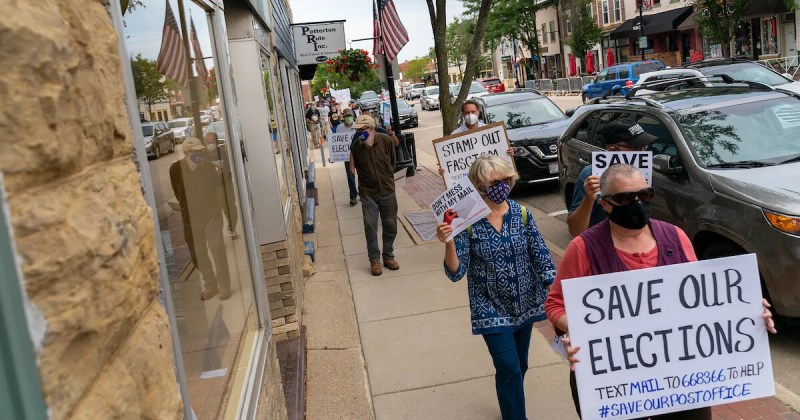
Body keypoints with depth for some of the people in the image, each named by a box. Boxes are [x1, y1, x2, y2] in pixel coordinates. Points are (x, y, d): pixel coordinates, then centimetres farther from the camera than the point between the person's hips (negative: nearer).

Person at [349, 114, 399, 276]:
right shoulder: (356, 145, -10)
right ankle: (374, 259, 10)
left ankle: (388, 256, 26)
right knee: (370, 226, -4)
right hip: (368, 193, -1)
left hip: (387, 191, 1)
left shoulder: (385, 140, -10)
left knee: (390, 226, 9)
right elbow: (354, 167, 5)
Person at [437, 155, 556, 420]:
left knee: (519, 366, 19)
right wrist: (449, 243, -35)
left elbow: (540, 255, -1)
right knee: (509, 368, -8)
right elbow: (456, 273, -17)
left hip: (525, 304, 4)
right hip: (492, 309, -4)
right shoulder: (468, 221, -15)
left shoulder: (522, 214, -6)